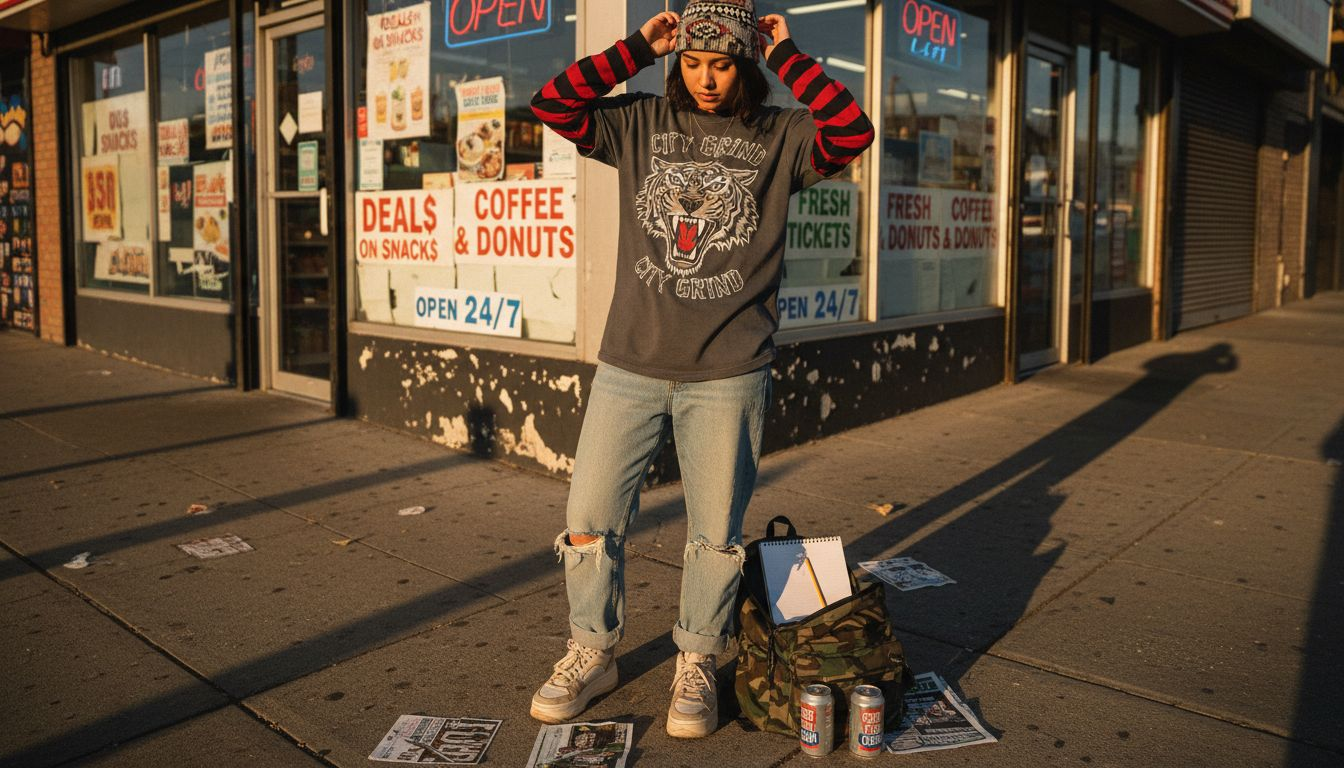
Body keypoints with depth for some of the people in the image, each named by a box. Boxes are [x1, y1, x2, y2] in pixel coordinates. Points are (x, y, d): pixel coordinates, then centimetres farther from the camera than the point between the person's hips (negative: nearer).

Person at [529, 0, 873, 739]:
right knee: (588, 521, 5)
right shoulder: (642, 124, 8)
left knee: (716, 535, 6)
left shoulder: (778, 137, 4)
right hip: (629, 368, 2)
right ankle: (592, 654, 27)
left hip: (727, 377, -1)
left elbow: (853, 132, -12)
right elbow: (552, 103, 0)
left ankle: (696, 666, 28)